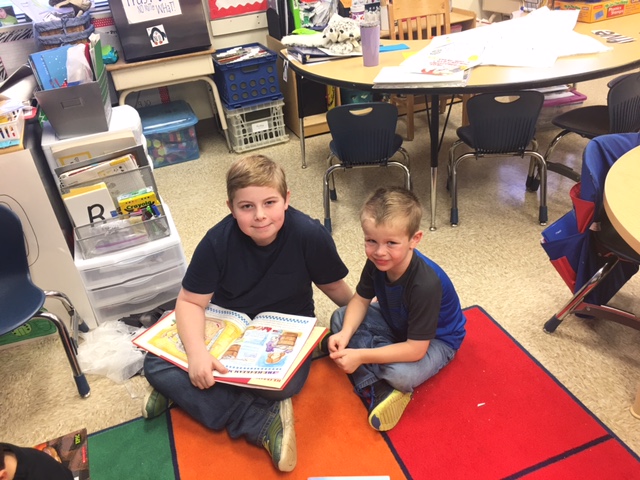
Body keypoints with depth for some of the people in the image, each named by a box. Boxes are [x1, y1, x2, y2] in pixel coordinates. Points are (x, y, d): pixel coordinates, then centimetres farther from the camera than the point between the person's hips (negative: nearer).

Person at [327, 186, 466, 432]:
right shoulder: (377, 262, -21)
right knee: (339, 318, -7)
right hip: (395, 323, 8)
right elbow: (361, 299, -5)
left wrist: (360, 356, -35)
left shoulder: (425, 284, -41)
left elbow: (416, 349, -36)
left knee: (401, 373, -38)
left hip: (435, 339, -7)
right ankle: (379, 389, -16)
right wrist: (345, 335, -24)